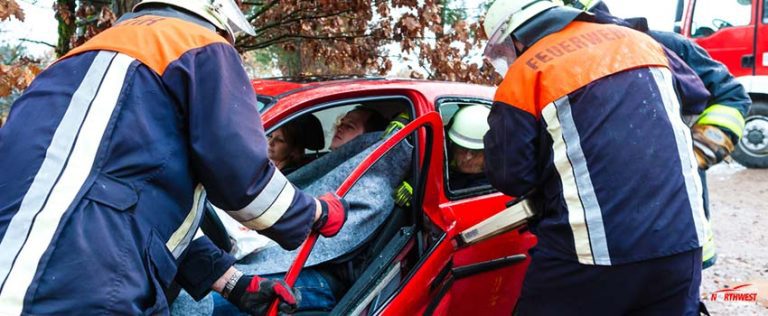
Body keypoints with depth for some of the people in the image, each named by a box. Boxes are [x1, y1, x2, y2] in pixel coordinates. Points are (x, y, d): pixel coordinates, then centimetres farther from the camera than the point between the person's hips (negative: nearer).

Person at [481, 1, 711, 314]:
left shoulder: (522, 77, -3)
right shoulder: (637, 40, 13)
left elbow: (510, 176, -4)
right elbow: (698, 96, 27)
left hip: (588, 254, -4)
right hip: (680, 241, 5)